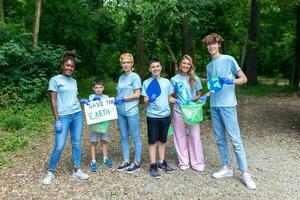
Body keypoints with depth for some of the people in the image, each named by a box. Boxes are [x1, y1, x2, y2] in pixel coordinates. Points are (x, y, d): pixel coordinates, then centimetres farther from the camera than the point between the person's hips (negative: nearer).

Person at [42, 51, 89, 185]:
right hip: (63, 116, -5)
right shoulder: (55, 80, -4)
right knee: (59, 146, -4)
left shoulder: (74, 81, 12)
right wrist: (57, 120, -12)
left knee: (77, 143, 9)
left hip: (77, 114, 6)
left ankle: (76, 170, 21)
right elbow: (53, 101, -8)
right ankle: (50, 172, 18)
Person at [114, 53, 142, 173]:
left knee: (135, 137, 3)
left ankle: (136, 163, 14)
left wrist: (123, 98, -13)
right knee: (123, 137, 12)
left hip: (131, 111, -7)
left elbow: (137, 95, -11)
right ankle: (126, 161, 24)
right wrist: (116, 99, 0)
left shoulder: (135, 77, -5)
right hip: (121, 111, 7)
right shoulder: (121, 78, 13)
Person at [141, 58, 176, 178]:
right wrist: (150, 100, -26)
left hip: (165, 115, 3)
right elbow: (145, 101, -4)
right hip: (152, 116, -3)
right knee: (153, 141, 4)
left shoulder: (166, 82, 5)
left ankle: (162, 162, 28)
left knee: (162, 140, 14)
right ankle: (153, 165, 15)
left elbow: (169, 98, 12)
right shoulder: (146, 83, -2)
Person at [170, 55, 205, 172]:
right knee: (180, 136, 7)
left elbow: (199, 95, 6)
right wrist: (176, 92, -12)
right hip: (178, 110, 1)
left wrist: (193, 100, -12)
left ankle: (197, 162, 16)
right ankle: (184, 162, 21)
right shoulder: (174, 79, 2)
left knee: (195, 136, 0)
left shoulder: (195, 79, 1)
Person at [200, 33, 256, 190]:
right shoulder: (209, 66, 15)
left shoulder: (228, 59, -2)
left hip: (227, 105, -6)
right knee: (220, 139, 10)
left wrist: (231, 81, -21)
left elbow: (244, 78, -3)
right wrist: (206, 96, 4)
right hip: (214, 106, 6)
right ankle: (227, 168, 23)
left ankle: (245, 173, 7)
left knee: (235, 139, -4)